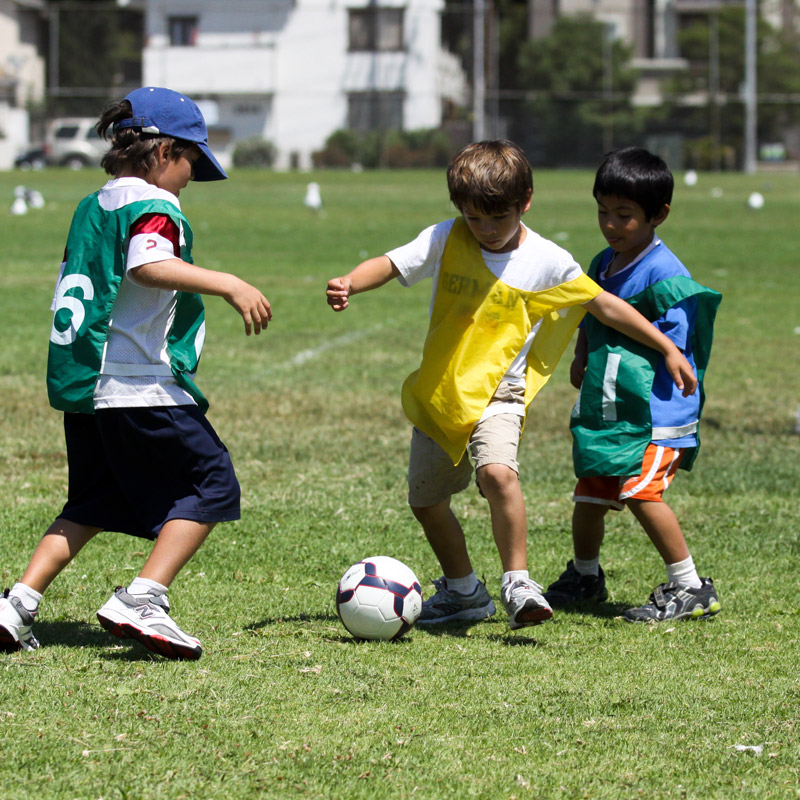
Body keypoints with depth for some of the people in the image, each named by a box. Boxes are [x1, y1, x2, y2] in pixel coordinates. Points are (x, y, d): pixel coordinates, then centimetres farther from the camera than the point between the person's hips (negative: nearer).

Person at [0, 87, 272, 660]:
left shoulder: (92, 207, 16)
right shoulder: (153, 206, -10)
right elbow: (149, 265, -31)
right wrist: (228, 285, -36)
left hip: (80, 380, 9)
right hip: (140, 386, -9)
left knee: (94, 503, 20)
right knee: (212, 484, 0)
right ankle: (143, 600, -12)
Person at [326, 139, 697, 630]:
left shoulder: (547, 261, -8)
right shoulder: (445, 241, -5)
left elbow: (605, 305, 1)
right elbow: (390, 264, -9)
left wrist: (668, 349, 2)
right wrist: (349, 284, -31)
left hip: (497, 394, -4)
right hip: (439, 393, 4)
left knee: (498, 471, -31)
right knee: (425, 500, 13)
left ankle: (518, 584, -22)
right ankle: (463, 592, 34)